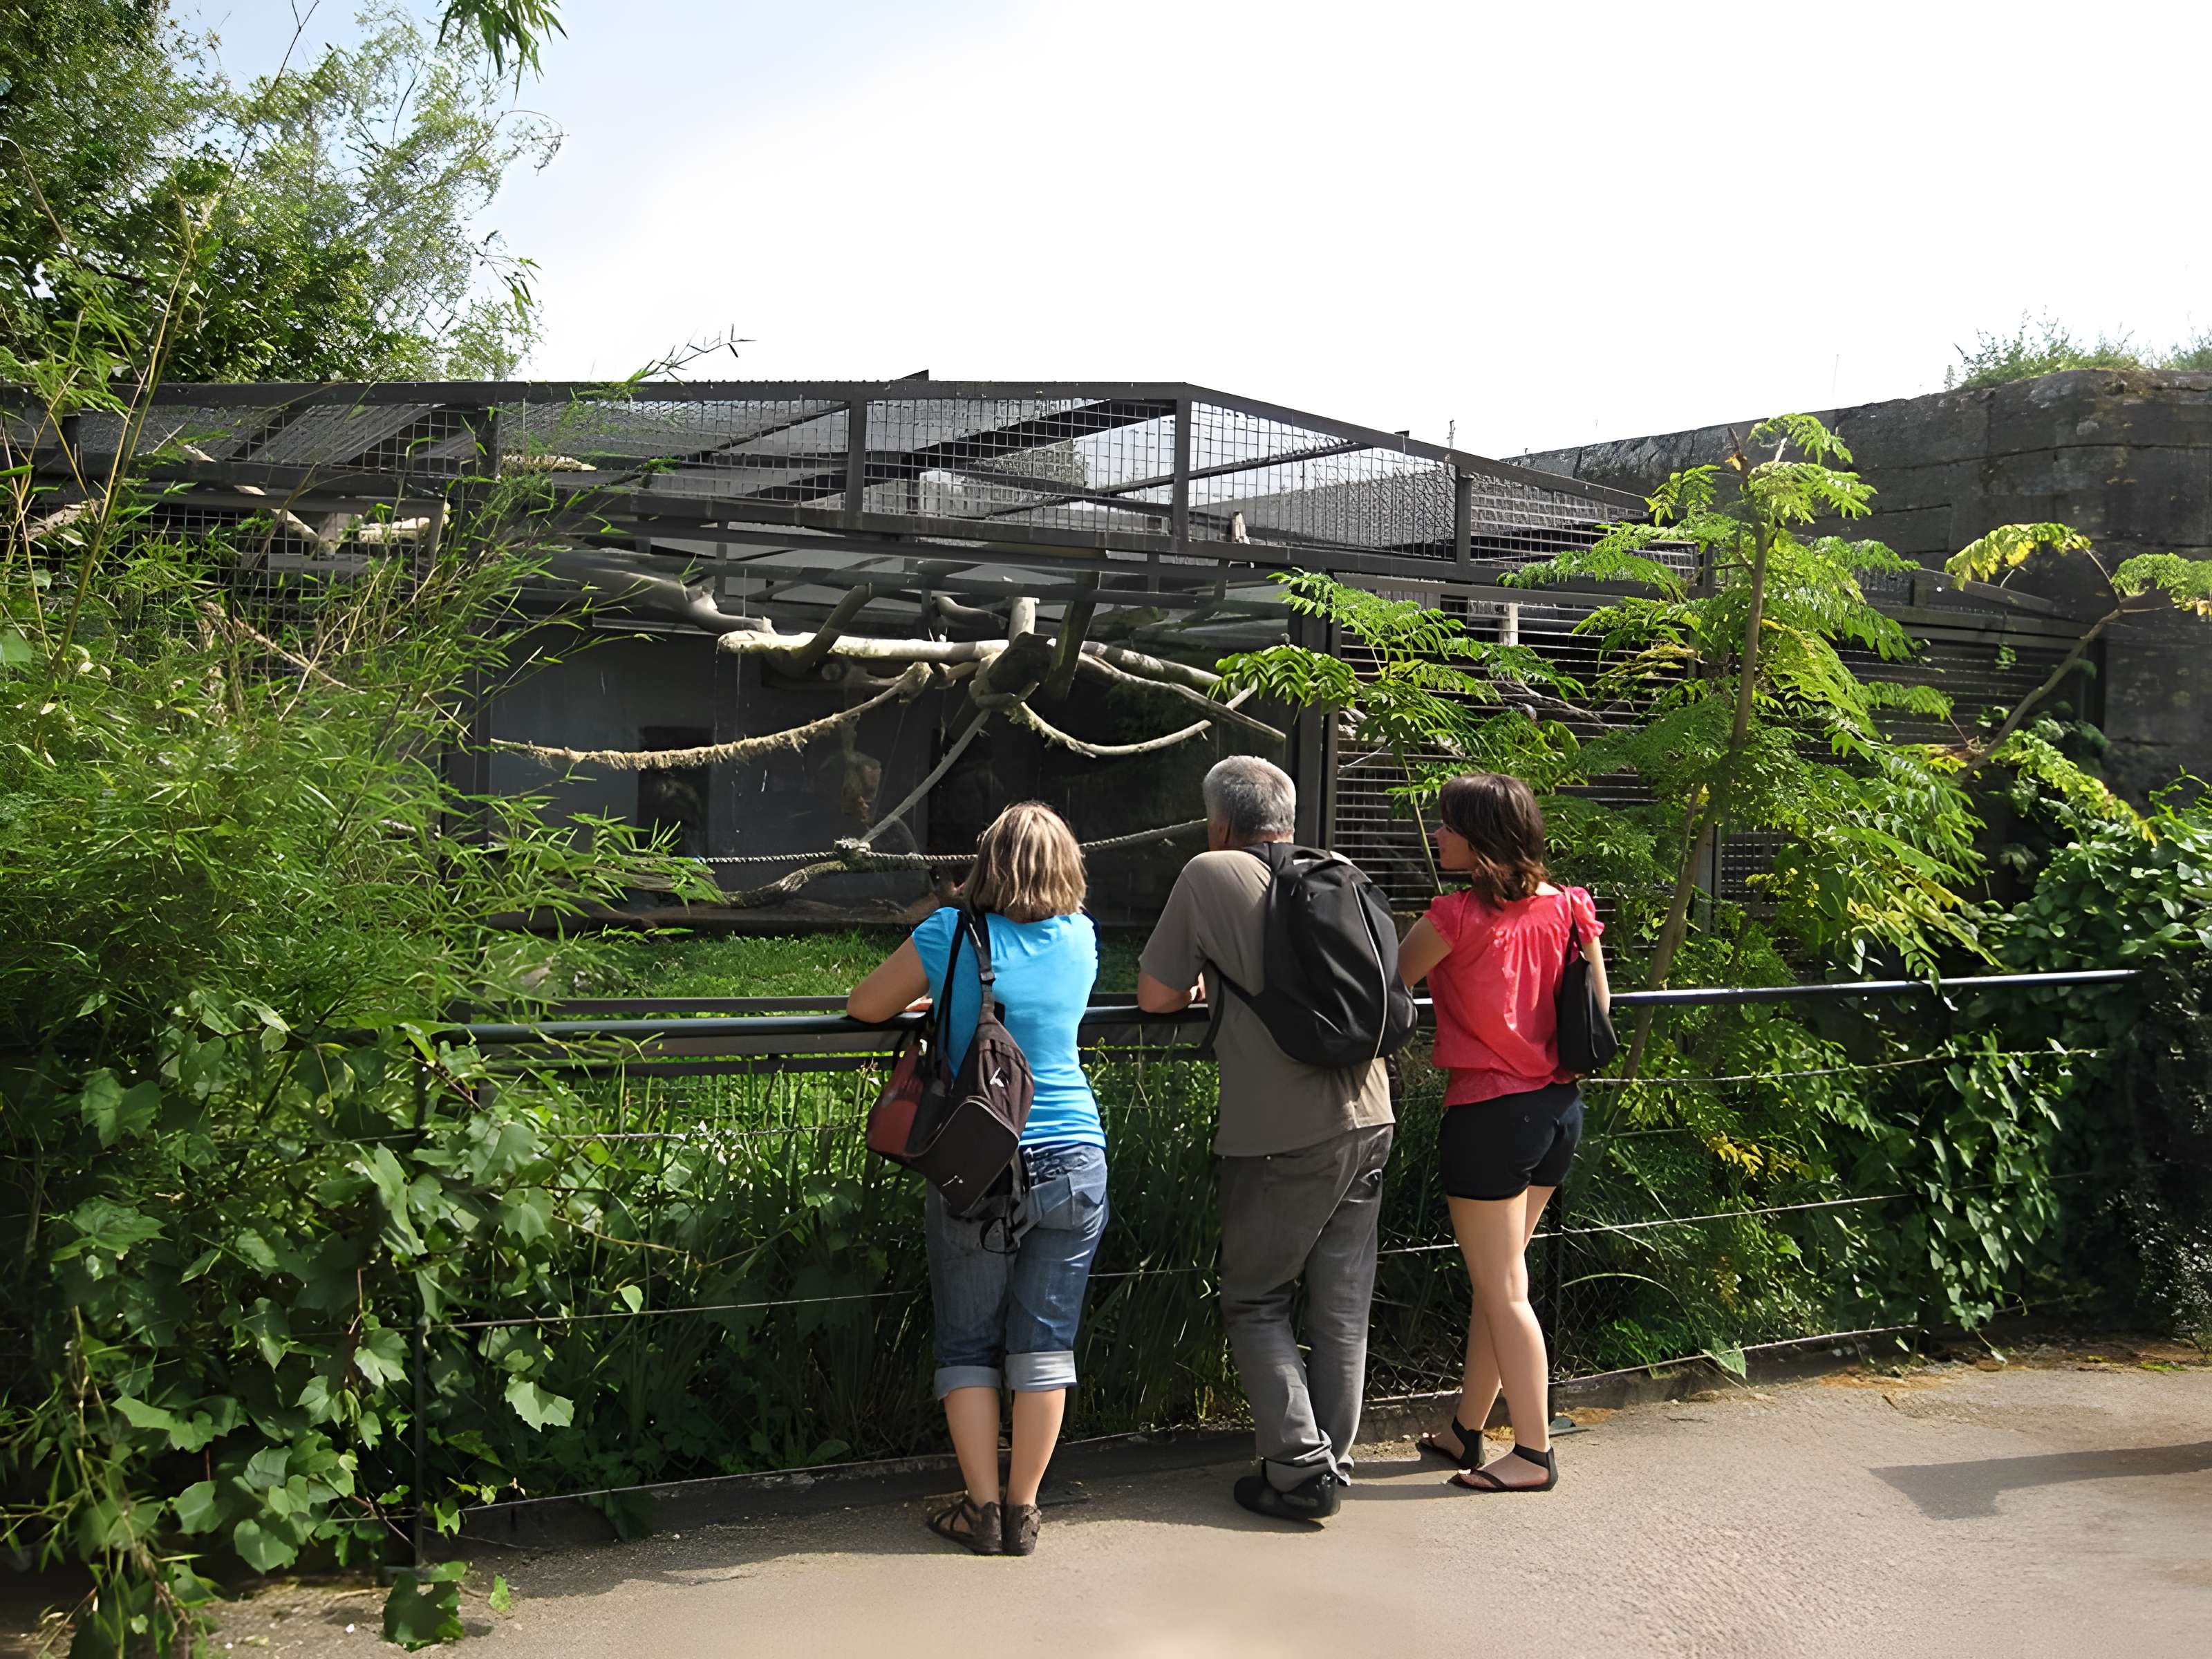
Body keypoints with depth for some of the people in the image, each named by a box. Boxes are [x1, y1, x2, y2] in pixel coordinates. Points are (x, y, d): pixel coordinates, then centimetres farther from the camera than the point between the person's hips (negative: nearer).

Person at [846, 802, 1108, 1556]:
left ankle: (982, 1509, 13)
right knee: (1045, 1343, 9)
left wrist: (928, 1002, 21)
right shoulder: (1081, 937, 3)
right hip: (1073, 1167, 3)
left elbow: (863, 1006, 4)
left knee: (968, 1346, 11)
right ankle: (1023, 1511, 15)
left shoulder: (951, 935, -7)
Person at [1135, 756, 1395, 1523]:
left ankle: (1298, 1470, 4)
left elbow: (1154, 996, 0)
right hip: (1368, 1119, 5)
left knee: (1255, 1304, 9)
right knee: (1342, 1307, 13)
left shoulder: (1211, 875, -4)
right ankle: (1332, 1462, 20)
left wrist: (1204, 985, 21)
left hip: (1282, 1136, -5)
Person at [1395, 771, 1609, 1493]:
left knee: (1502, 1291, 4)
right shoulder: (1568, 907, 1)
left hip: (1490, 1115, -7)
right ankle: (1466, 1432, 29)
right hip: (1559, 1108, 7)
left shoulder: (1456, 917, -15)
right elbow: (1597, 1011, 7)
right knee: (1497, 1278, 17)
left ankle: (1534, 1453, 10)